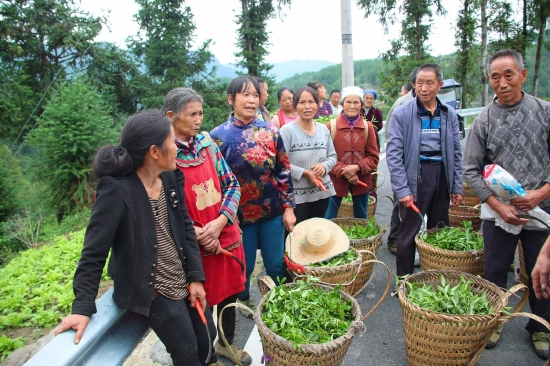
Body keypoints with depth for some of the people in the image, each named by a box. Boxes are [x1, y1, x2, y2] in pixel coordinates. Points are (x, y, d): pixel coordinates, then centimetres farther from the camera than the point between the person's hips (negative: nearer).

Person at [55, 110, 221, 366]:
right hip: (151, 291, -6)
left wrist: (196, 276, 0)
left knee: (207, 339, 19)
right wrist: (83, 307, -17)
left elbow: (186, 227, 3)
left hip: (184, 281, 6)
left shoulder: (171, 177, -3)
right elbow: (94, 250, -18)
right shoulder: (116, 191, -23)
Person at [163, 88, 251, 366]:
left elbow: (232, 185, 1)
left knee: (229, 291, 20)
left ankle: (227, 343, 45)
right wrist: (197, 234, -19)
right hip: (195, 245, -5)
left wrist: (220, 221, -13)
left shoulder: (207, 144, 1)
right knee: (200, 300, 13)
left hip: (227, 235, 5)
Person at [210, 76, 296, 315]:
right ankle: (244, 300, 45)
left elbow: (284, 171, 2)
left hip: (273, 211, 2)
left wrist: (288, 207, -1)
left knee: (277, 265, 13)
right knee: (244, 266, 15)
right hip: (240, 213, -2)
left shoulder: (270, 131, -1)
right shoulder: (219, 136, -8)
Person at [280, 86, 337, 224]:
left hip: (322, 192, 5)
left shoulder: (323, 129, 6)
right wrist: (305, 173, -21)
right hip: (296, 195, -5)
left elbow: (333, 156, 11)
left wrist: (324, 166, -9)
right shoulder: (287, 130, -12)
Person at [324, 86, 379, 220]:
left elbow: (373, 157, 1)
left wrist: (357, 167, -17)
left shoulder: (368, 126, -1)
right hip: (336, 180, -2)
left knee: (361, 218, 17)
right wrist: (343, 170, -18)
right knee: (329, 219, 6)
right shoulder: (331, 126, -8)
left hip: (361, 180, 3)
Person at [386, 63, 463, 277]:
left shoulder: (449, 114, 5)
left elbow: (456, 153, 10)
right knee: (408, 234, 3)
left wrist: (457, 187, 7)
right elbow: (393, 155, -10)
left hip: (441, 176, 5)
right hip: (415, 177, -4)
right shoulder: (402, 114, -7)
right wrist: (402, 189, -14)